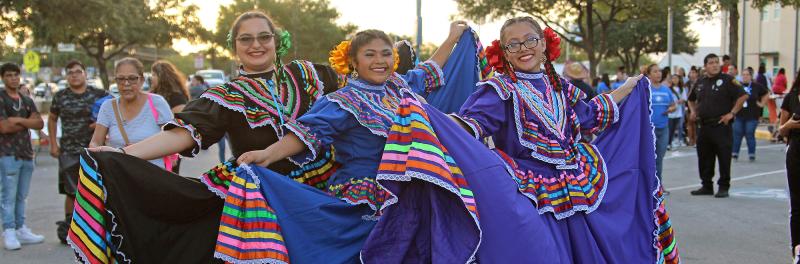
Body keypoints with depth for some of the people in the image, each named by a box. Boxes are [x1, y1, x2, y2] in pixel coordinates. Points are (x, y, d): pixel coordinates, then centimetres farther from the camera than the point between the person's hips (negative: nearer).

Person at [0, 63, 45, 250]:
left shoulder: (27, 101, 16)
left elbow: (40, 123, 2)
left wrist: (18, 120, -11)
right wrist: (28, 123, -3)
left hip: (27, 153, 6)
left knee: (21, 196, 11)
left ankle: (21, 230, 16)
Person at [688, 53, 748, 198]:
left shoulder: (727, 80, -5)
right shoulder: (700, 82, 14)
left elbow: (743, 95, -12)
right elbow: (691, 99, 30)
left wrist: (732, 113, -14)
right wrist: (693, 111, 13)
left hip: (721, 125, -6)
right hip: (703, 126, 6)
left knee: (724, 158, -3)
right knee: (704, 158, 11)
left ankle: (723, 187, 5)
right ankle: (706, 186, 21)